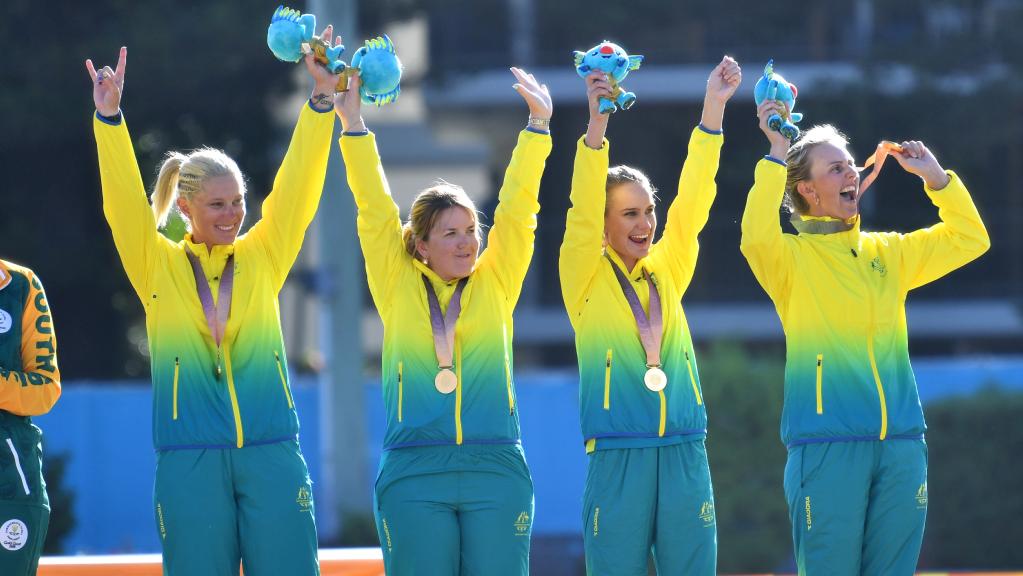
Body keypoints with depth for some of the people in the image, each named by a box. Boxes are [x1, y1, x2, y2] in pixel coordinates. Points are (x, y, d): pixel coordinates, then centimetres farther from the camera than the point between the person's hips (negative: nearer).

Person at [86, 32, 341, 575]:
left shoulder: (262, 257, 10)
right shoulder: (159, 265, 5)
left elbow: (297, 188, 4)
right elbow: (124, 202, -5)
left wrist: (322, 99, -6)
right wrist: (109, 117, -18)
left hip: (272, 457, 1)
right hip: (190, 463, -1)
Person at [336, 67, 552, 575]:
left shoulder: (494, 284, 10)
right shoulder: (399, 288, 7)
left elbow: (516, 209, 6)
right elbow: (375, 211, 3)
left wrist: (538, 127, 0)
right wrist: (353, 127, -2)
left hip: (495, 470, 1)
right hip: (414, 475, -1)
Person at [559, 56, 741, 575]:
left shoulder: (668, 272, 12)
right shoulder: (587, 276, 3)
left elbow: (692, 202, 4)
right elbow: (583, 210, -11)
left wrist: (713, 108, -4)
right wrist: (596, 124, -22)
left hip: (685, 457, 4)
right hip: (617, 459, -4)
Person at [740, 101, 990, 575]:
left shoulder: (887, 253, 16)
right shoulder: (792, 256, 0)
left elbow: (969, 240, 20)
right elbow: (756, 238, -22)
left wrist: (935, 177, 10)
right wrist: (776, 158, -16)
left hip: (901, 445, 5)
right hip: (828, 444, -5)